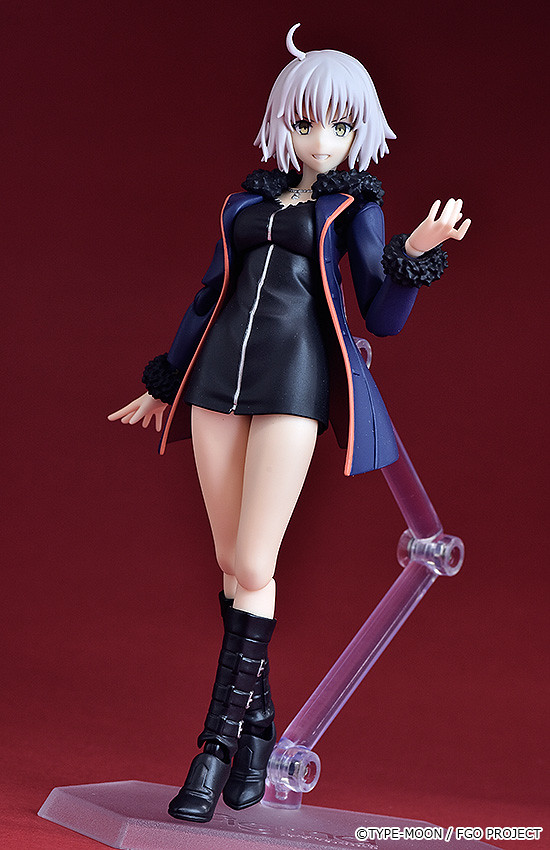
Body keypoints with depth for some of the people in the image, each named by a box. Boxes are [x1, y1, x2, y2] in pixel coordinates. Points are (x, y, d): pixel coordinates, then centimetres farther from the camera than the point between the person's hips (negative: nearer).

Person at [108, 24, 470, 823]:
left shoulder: (354, 204, 7)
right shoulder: (250, 196, 16)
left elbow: (382, 317, 2)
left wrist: (416, 254, -16)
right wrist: (165, 383, 27)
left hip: (294, 379, -4)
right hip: (218, 374, 4)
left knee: (254, 568, -10)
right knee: (232, 564, 6)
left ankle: (219, 742, -4)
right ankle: (257, 717, 20)